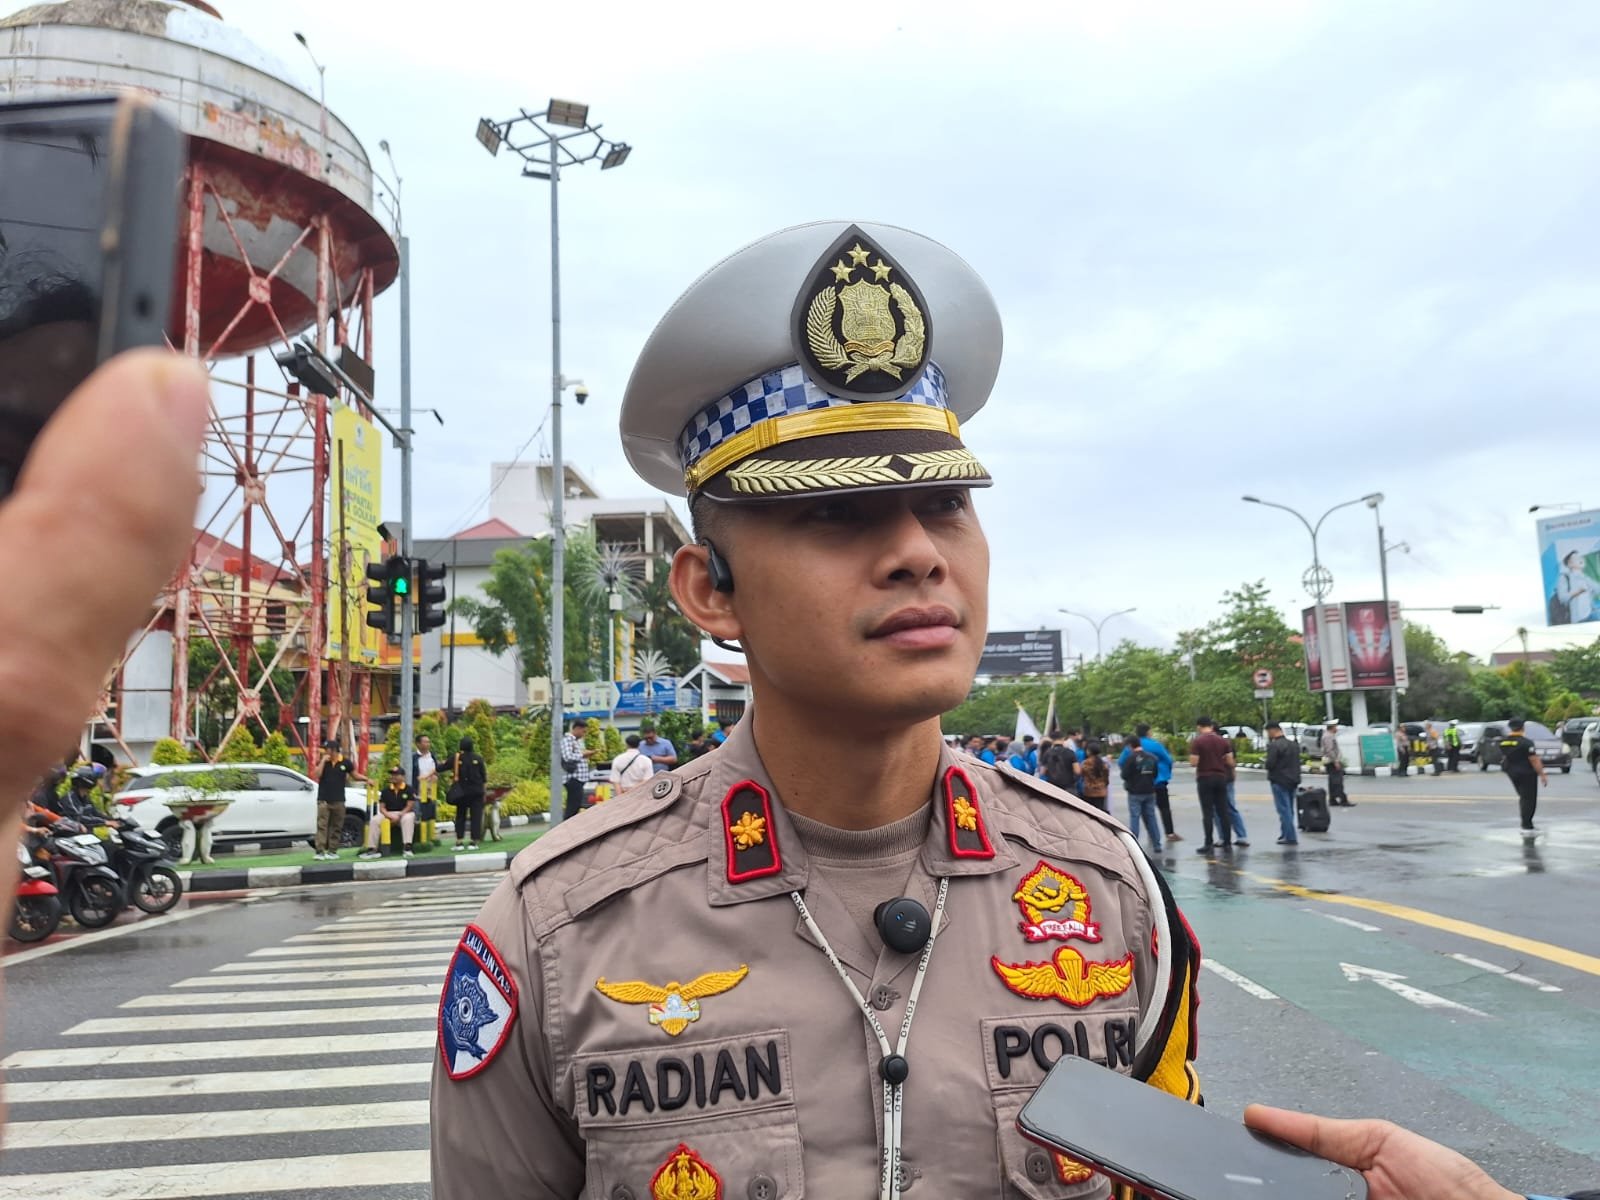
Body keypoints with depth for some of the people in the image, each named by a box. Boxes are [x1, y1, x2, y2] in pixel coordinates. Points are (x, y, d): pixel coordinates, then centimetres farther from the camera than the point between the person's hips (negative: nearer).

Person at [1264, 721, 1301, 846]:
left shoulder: (1273, 745, -15)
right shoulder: (1293, 745, 12)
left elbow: (1269, 764, -19)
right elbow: (1297, 763, 15)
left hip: (1279, 782, -8)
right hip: (1293, 781, 8)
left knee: (1284, 810, -5)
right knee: (1289, 809, 17)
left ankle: (1290, 837, -7)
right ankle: (1286, 834, 25)